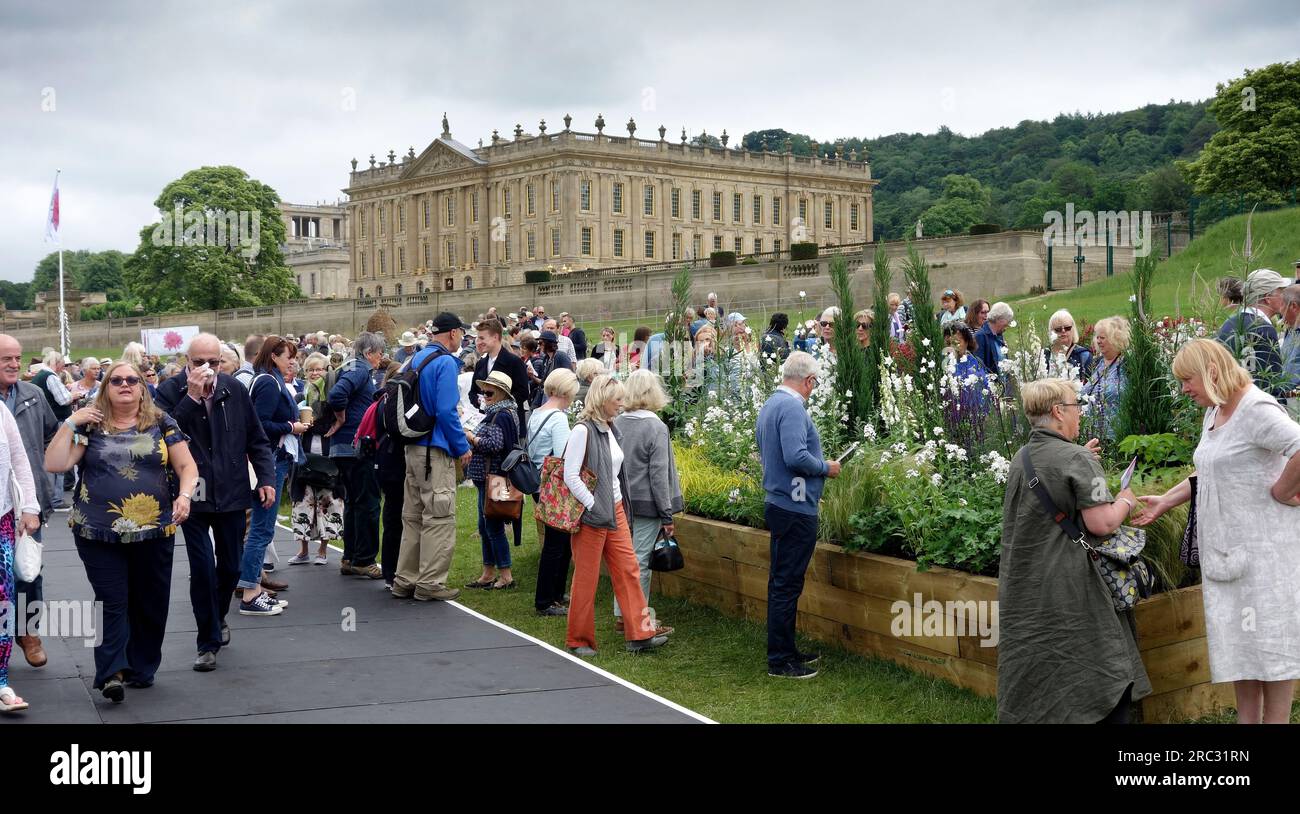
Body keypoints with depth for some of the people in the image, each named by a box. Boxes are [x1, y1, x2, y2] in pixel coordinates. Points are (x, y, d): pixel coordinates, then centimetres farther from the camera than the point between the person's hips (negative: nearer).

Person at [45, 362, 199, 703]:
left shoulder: (161, 423, 5)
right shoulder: (90, 426, 4)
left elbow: (186, 465, 3)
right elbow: (54, 464, -4)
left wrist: (185, 495, -15)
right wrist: (70, 423, -7)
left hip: (154, 532, 1)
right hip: (99, 533, -1)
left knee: (150, 604, 9)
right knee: (112, 603, -6)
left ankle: (141, 668, 23)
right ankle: (111, 673, -6)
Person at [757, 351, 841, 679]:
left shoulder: (770, 404, 14)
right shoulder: (793, 408, -18)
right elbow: (796, 457, -28)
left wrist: (819, 466, 21)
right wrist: (826, 468, -11)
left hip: (777, 502, 10)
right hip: (796, 509, -10)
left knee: (782, 582, 16)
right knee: (787, 584, -4)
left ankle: (784, 651, 26)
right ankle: (780, 661, 1)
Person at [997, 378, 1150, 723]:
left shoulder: (1021, 459, 11)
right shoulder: (1076, 459, -13)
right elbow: (1102, 524, -19)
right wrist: (1125, 502, 0)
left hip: (1021, 590, 8)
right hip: (1067, 592, -8)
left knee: (1033, 684, 14)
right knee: (1108, 680, 2)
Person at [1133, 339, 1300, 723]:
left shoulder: (1257, 409, -18)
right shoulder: (1214, 412, 12)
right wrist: (1164, 501, 16)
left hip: (1262, 544, -9)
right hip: (1224, 545, 9)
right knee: (1237, 639, 13)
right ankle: (1246, 718, 22)